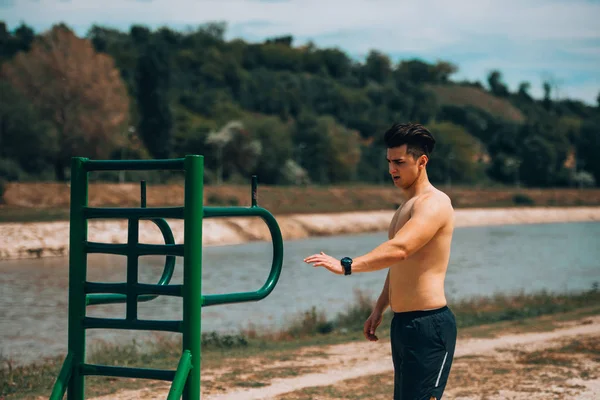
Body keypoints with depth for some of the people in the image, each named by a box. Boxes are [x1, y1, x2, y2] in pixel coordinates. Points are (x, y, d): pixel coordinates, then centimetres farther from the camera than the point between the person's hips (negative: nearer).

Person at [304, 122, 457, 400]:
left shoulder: (434, 203, -14)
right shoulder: (406, 204, 18)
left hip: (429, 325, -10)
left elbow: (399, 249, -30)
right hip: (402, 323, 10)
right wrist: (380, 308, 24)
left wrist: (347, 266, -39)